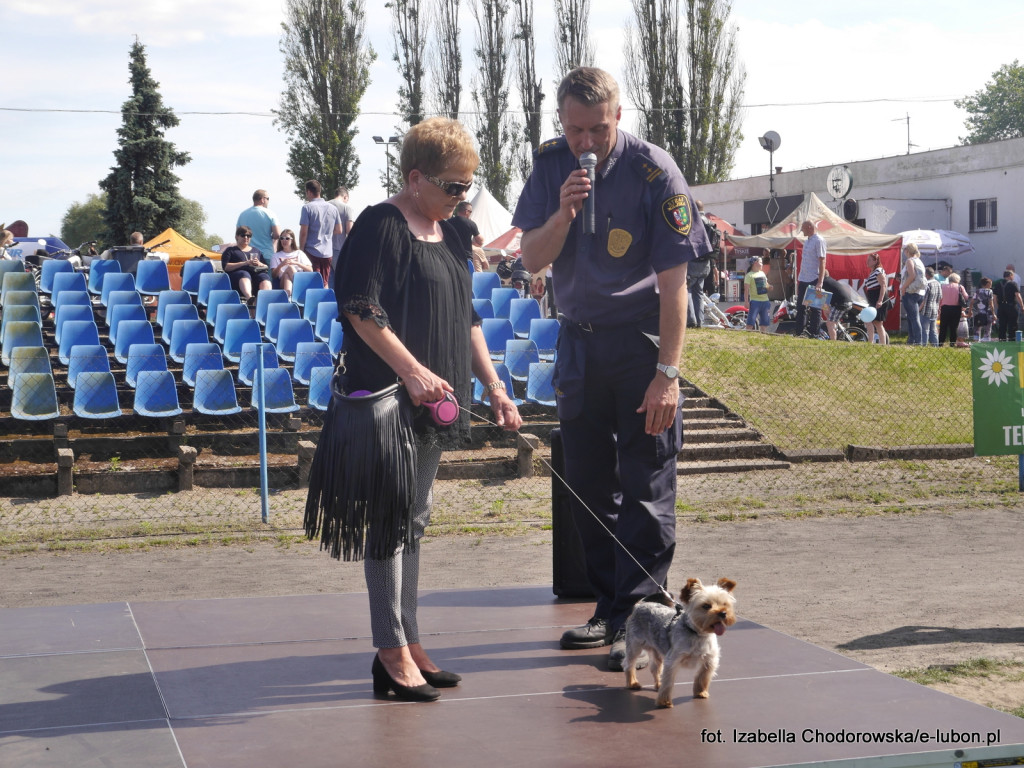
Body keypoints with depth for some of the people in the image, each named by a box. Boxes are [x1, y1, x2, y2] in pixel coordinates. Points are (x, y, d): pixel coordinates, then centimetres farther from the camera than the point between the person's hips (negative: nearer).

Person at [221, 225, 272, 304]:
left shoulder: (256, 251, 33)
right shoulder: (230, 250, 22)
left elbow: (267, 267, 26)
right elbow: (225, 267, 5)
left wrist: (259, 264, 0)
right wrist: (244, 263, -7)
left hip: (256, 273, 3)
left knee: (264, 277, -34)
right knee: (245, 275, -40)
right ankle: (249, 298, -69)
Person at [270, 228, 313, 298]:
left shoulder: (299, 253, 22)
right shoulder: (276, 256, 22)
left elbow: (310, 270, 9)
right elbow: (274, 274, 7)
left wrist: (296, 263, -5)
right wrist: (281, 265, -11)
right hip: (283, 281, 0)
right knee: (290, 268, -31)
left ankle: (287, 294, -58)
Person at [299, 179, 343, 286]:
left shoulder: (307, 208, -8)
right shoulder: (332, 208, 7)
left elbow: (303, 232, -12)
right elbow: (339, 230, 11)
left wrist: (301, 249, -2)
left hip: (312, 251, -5)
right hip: (328, 252, 5)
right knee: (325, 284, 12)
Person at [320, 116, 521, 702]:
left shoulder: (448, 234, 16)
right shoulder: (381, 226, -10)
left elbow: (467, 318, 21)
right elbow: (361, 310, -17)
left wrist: (493, 384, 14)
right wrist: (413, 371, -22)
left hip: (434, 403, 9)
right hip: (389, 402, -8)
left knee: (414, 521, 13)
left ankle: (410, 644, 20)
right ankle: (392, 654, 2)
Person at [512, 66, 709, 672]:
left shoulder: (653, 172, -16)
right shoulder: (551, 164, -1)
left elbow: (673, 282, -17)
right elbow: (532, 260, -1)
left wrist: (667, 373, -22)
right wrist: (563, 212, -21)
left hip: (641, 340, -5)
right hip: (579, 339, 6)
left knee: (647, 484, -6)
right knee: (587, 484, 11)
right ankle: (609, 609, 22)